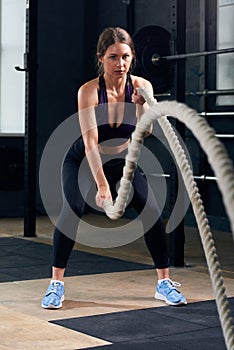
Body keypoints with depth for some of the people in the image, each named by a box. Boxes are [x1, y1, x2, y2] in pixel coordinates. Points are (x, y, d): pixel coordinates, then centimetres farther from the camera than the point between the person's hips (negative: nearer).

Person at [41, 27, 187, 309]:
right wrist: (102, 185, -42)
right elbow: (90, 143, -34)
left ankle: (164, 283, 4)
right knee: (72, 209, -25)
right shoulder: (88, 91, -27)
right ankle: (56, 284, -12)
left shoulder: (142, 86, -18)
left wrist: (141, 105, -47)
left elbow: (145, 132, -30)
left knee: (152, 211, -11)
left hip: (122, 161, 3)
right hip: (83, 161, -3)